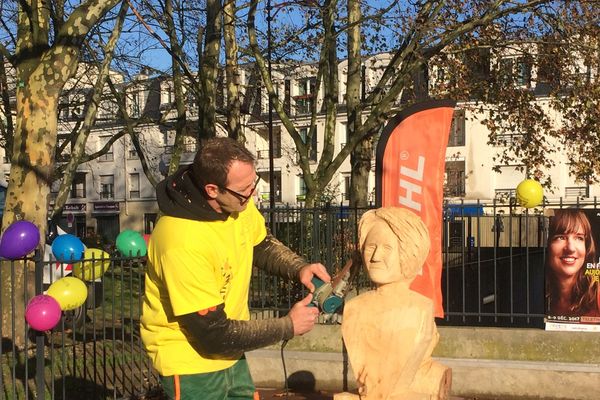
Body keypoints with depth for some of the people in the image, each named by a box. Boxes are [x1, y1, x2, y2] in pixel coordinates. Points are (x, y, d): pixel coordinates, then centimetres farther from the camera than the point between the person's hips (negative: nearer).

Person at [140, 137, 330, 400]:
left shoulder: (237, 203, -11)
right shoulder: (182, 242, -32)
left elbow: (262, 245, 11)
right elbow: (214, 335, -26)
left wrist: (299, 268, -8)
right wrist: (288, 326, -17)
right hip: (190, 361, -7)